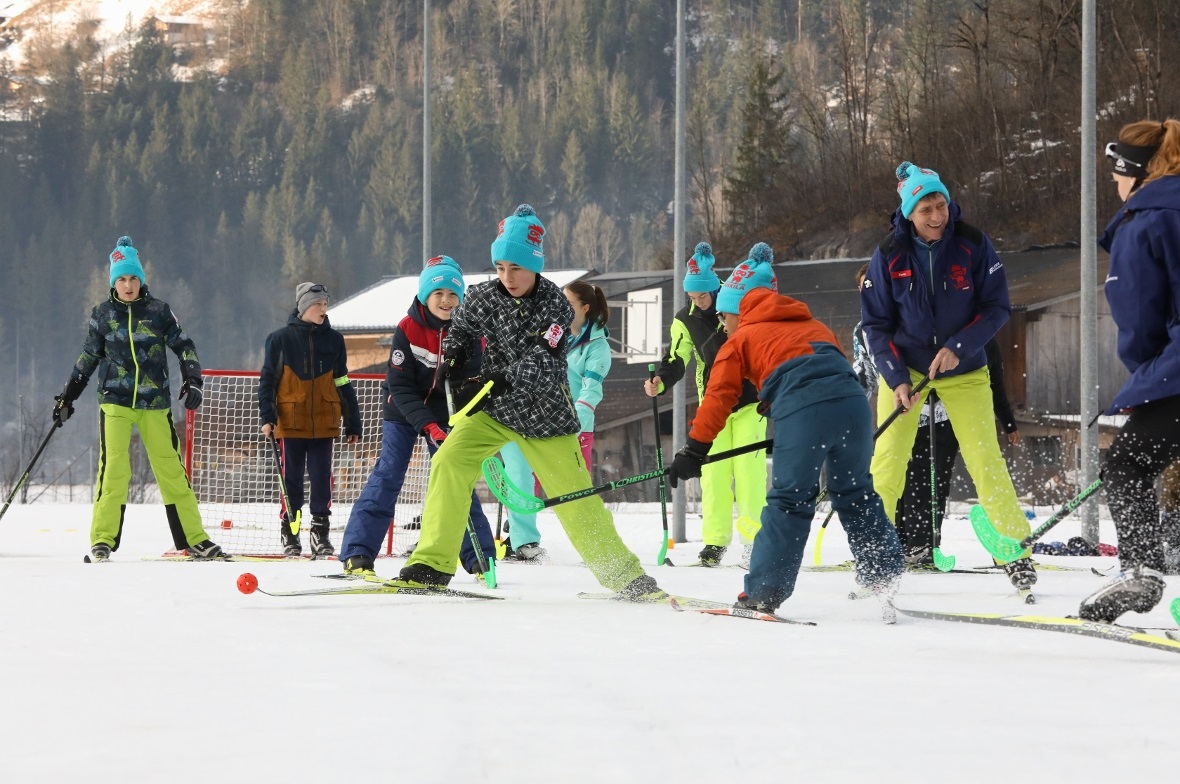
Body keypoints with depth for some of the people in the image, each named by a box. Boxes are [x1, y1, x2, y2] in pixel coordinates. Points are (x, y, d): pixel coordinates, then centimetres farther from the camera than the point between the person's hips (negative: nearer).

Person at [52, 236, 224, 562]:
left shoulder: (158, 310, 3)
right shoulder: (103, 313, 5)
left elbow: (183, 346, 6)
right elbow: (88, 358, 14)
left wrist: (192, 382, -8)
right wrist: (67, 397, 14)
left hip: (155, 403, 0)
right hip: (115, 401, 0)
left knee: (171, 468, 1)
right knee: (114, 467, -12)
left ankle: (194, 539, 6)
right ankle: (103, 539, -6)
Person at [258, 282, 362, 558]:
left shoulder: (333, 340, 8)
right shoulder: (281, 339, 0)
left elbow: (343, 384, 12)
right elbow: (267, 380, 3)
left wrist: (353, 423, 11)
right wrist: (267, 416, -7)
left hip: (324, 422, 2)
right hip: (290, 423, -2)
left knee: (322, 478, 1)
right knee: (291, 478, 2)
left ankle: (321, 533, 9)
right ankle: (289, 534, 11)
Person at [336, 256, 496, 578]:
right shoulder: (407, 330, -19)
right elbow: (400, 387, -20)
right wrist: (428, 426, -29)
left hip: (445, 414, 2)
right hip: (403, 412, -2)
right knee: (387, 475, -12)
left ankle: (480, 558, 7)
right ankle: (357, 554, -11)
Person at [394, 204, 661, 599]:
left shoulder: (556, 307, -18)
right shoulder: (485, 297, -9)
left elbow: (542, 368, -29)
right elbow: (461, 328, 13)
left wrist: (497, 382, -43)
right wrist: (455, 352, -7)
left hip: (544, 417, -2)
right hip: (492, 411, 2)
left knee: (576, 499, 1)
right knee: (449, 462, -19)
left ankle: (624, 574, 16)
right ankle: (432, 564, -15)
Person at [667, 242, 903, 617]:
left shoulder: (739, 341, 20)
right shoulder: (812, 324, 35)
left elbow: (719, 396, 14)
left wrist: (695, 449, 16)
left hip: (802, 411, -5)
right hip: (852, 402, 5)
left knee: (789, 501, 2)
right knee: (855, 492, 16)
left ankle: (763, 593, 4)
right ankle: (885, 578, 12)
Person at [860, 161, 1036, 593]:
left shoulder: (973, 245, -13)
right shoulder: (889, 255, -11)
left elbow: (997, 307, -8)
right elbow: (875, 324, -5)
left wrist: (959, 347, -21)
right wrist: (897, 379, -16)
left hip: (963, 371, -1)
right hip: (904, 367, 1)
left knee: (985, 459, -7)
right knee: (888, 458, -8)